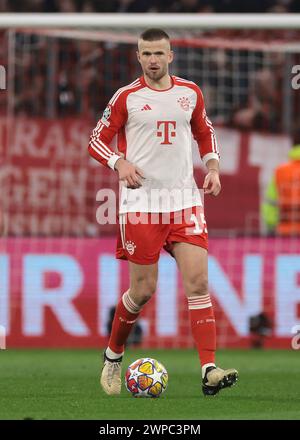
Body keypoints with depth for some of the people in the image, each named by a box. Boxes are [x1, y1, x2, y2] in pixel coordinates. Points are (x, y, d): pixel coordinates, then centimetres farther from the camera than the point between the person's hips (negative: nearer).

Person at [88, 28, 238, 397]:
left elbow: (205, 132, 24)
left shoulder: (190, 93, 8)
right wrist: (120, 163, -16)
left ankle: (209, 370, -15)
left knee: (198, 281, -11)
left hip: (184, 199, 2)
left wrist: (212, 167, 7)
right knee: (143, 290, 1)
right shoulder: (127, 97, -1)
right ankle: (113, 355, 26)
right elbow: (97, 140, 4)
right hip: (141, 201, -2)